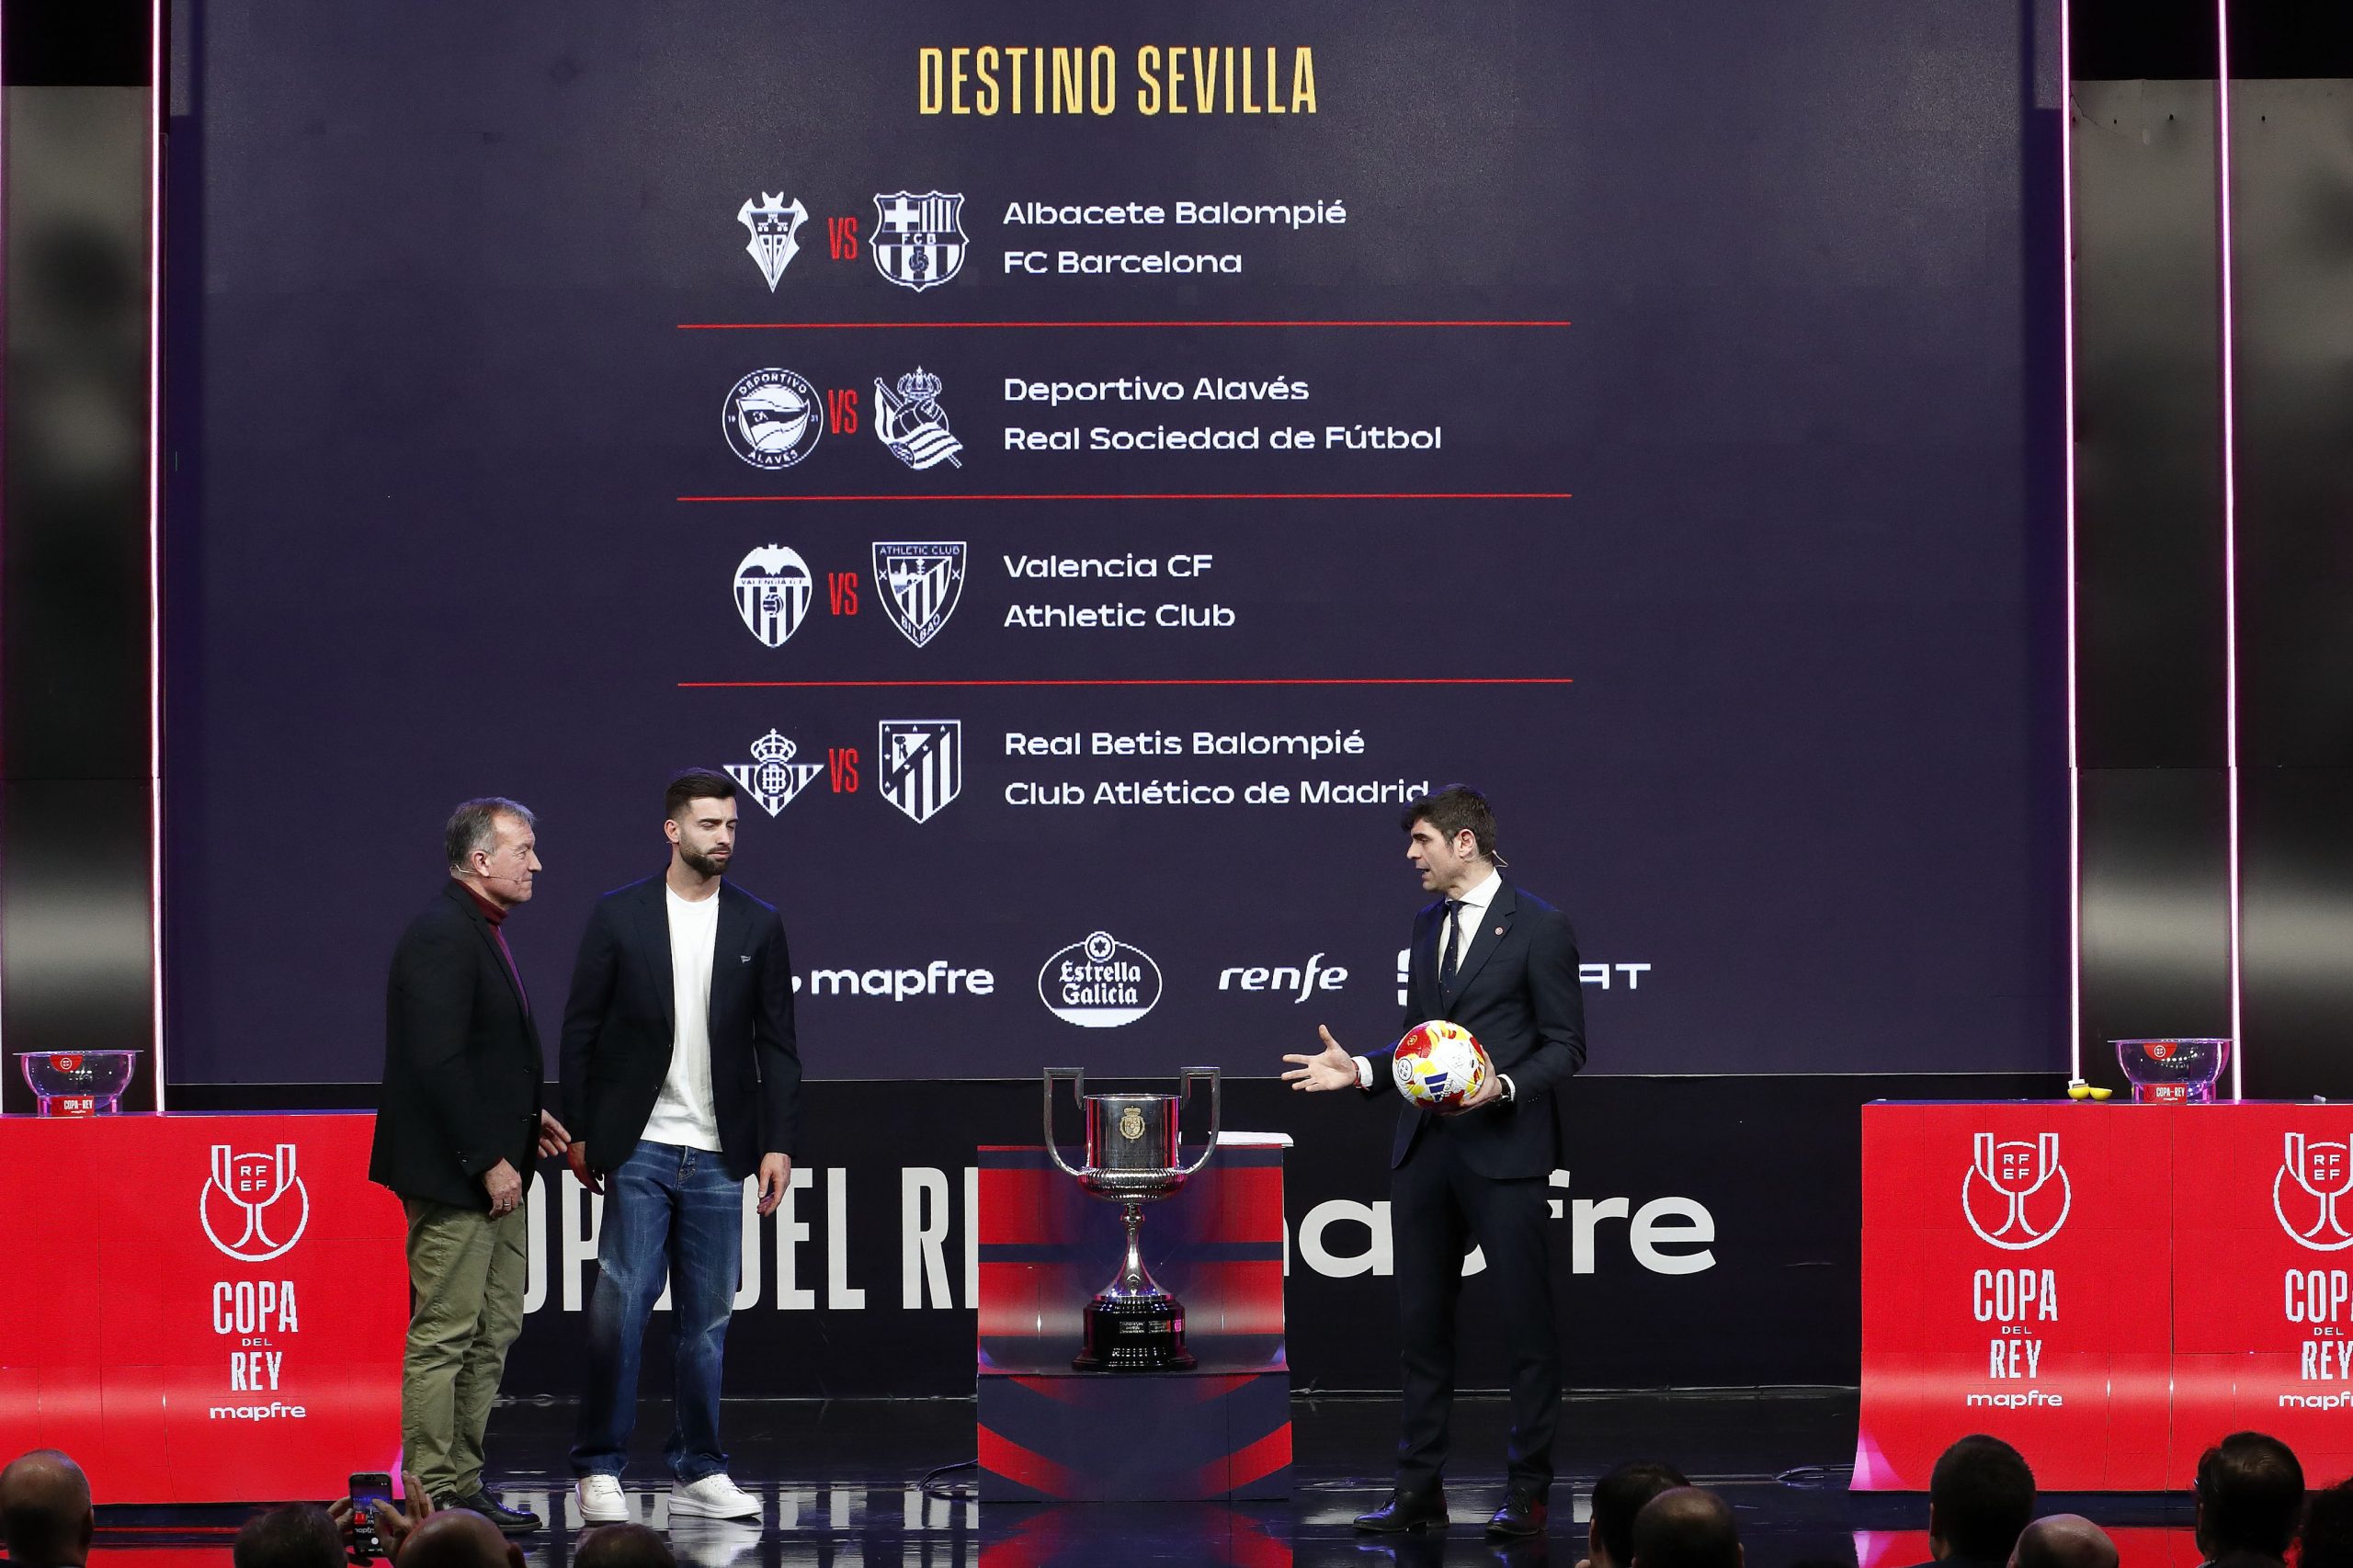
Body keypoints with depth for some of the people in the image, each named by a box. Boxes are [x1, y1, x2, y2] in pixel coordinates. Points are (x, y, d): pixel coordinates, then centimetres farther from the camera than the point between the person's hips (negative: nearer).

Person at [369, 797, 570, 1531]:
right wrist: (487, 1160, -21)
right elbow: (438, 1063, -23)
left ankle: (464, 1483, 20)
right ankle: (433, 1495, -1)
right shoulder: (441, 935, -18)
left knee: (493, 1333, 14)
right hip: (452, 1172, -11)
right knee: (444, 1336, -5)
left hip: (491, 1169, 11)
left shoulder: (481, 933, 15)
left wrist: (525, 1118, 13)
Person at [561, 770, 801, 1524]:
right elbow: (580, 1030, 3)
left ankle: (698, 1473, 14)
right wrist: (578, 1133, -2)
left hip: (718, 1157, 2)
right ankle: (599, 1470, 1)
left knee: (707, 1320, 7)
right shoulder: (619, 915, 1)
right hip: (638, 1150, -2)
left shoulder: (758, 924, 7)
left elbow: (776, 1043, 8)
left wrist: (778, 1142, 1)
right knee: (618, 1312, -7)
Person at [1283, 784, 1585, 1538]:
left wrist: (1503, 1086, -21)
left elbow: (1565, 1046, -6)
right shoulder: (1429, 924, 15)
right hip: (1424, 1149, 7)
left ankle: (1529, 1494, 5)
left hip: (1502, 1150, -7)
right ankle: (1419, 1490, 15)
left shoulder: (1538, 927, -6)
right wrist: (1360, 1070, 4)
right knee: (1423, 1320, 9)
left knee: (1525, 1321, -2)